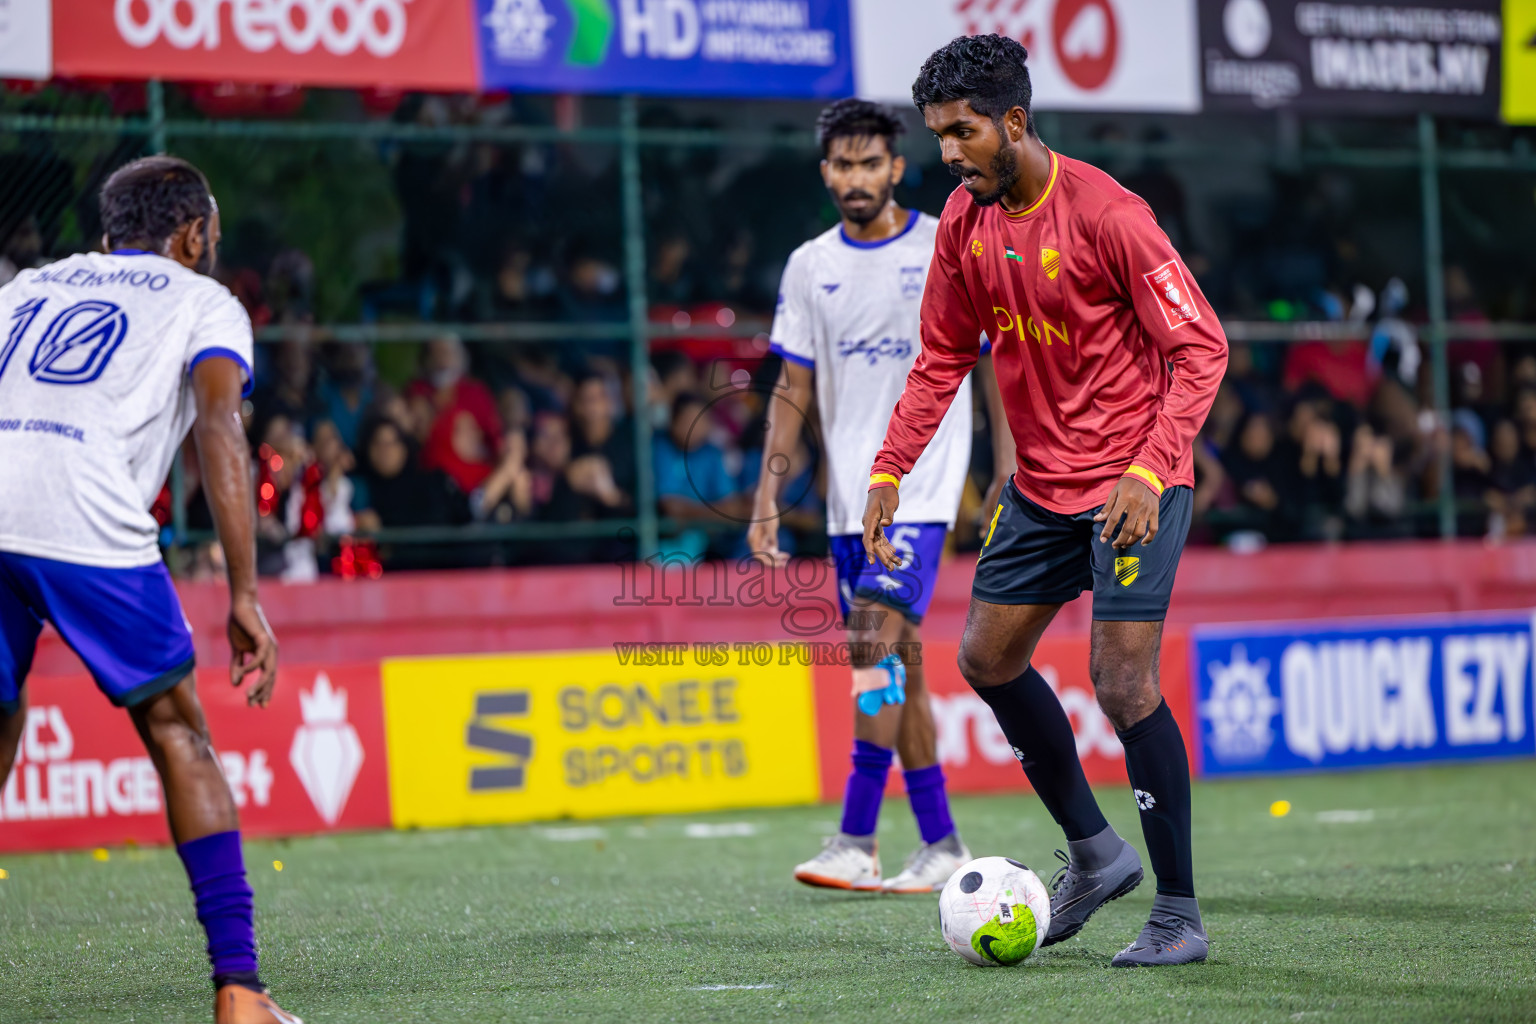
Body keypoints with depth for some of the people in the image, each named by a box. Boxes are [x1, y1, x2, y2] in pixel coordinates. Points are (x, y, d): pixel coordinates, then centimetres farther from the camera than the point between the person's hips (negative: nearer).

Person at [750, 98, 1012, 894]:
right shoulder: (809, 266, 9)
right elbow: (793, 392, 11)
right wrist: (767, 498, 4)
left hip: (923, 488, -5)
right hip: (849, 498, 5)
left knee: (876, 644, -18)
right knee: (895, 663, 7)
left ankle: (855, 842, -18)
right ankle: (941, 846, 14)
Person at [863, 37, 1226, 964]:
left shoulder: (1104, 212, -19)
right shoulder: (965, 220, 2)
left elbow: (1201, 347, -18)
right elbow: (944, 358, 12)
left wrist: (1149, 471, -28)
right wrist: (890, 470, 4)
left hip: (1133, 479, -8)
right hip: (1041, 481, 8)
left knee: (1124, 683, -13)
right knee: (988, 658, 13)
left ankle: (1180, 915, -4)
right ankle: (1094, 851, 28)